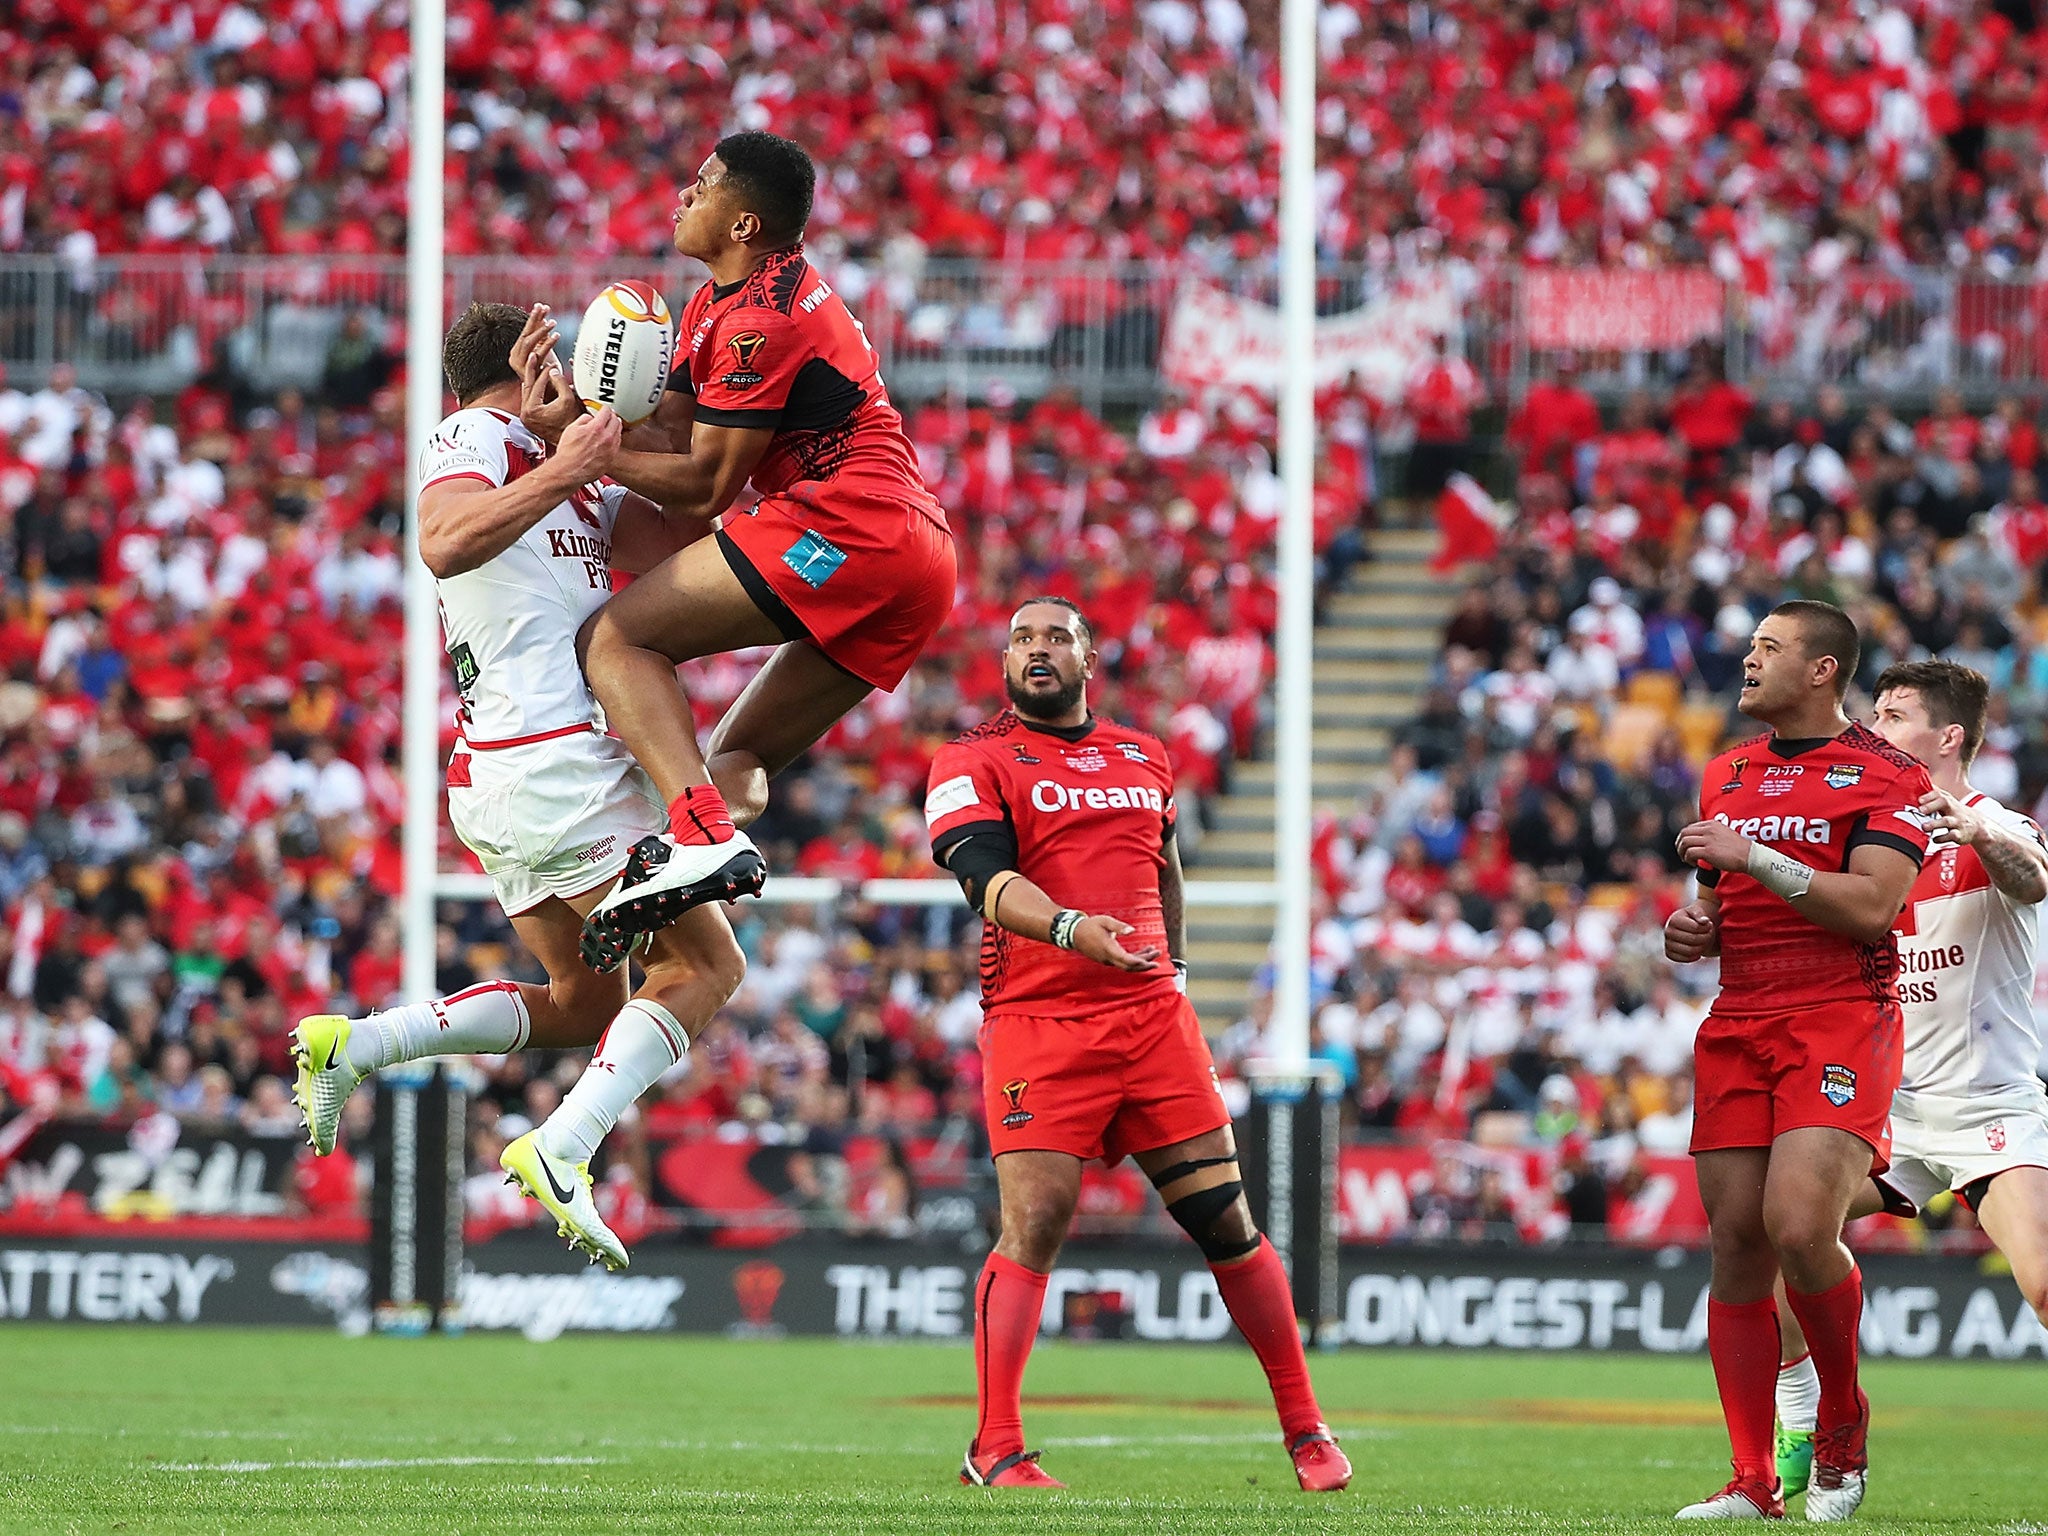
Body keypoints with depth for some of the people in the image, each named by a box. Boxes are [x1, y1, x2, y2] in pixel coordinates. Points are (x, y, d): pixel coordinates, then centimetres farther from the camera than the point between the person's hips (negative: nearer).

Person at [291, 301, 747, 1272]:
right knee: (703, 967, -8)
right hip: (558, 762, -10)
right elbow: (445, 544, -24)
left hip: (493, 785, 10)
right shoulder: (477, 439, -4)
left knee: (583, 1002, 18)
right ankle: (562, 1151, -22)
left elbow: (678, 531, 17)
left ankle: (355, 1046, 6)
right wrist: (564, 473, -24)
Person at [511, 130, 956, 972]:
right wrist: (571, 401, 7)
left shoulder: (762, 321, -9)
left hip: (845, 525, -11)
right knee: (737, 758, 13)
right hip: (919, 564, 11)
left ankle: (703, 837, -31)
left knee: (614, 638, -12)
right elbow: (669, 430, 19)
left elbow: (705, 486, -8)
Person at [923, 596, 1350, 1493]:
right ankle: (995, 1449, -10)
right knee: (1033, 1223, -15)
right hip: (1037, 1023, -4)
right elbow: (986, 878, -16)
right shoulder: (975, 763, 0)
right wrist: (1069, 927, -33)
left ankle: (1303, 1425, 14)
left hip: (1153, 1017, 4)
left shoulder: (1145, 759, 17)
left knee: (1225, 1219, 4)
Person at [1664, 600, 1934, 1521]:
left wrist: (1753, 855, -14)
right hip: (1737, 1025, 6)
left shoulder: (1886, 777, -2)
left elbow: (1870, 908, -14)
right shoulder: (1727, 776, 20)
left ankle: (1843, 1423, 2)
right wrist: (1693, 929, 7)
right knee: (1736, 1244, -2)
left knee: (1800, 1226, -22)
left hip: (1840, 1022, -6)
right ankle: (1753, 1482, 1)